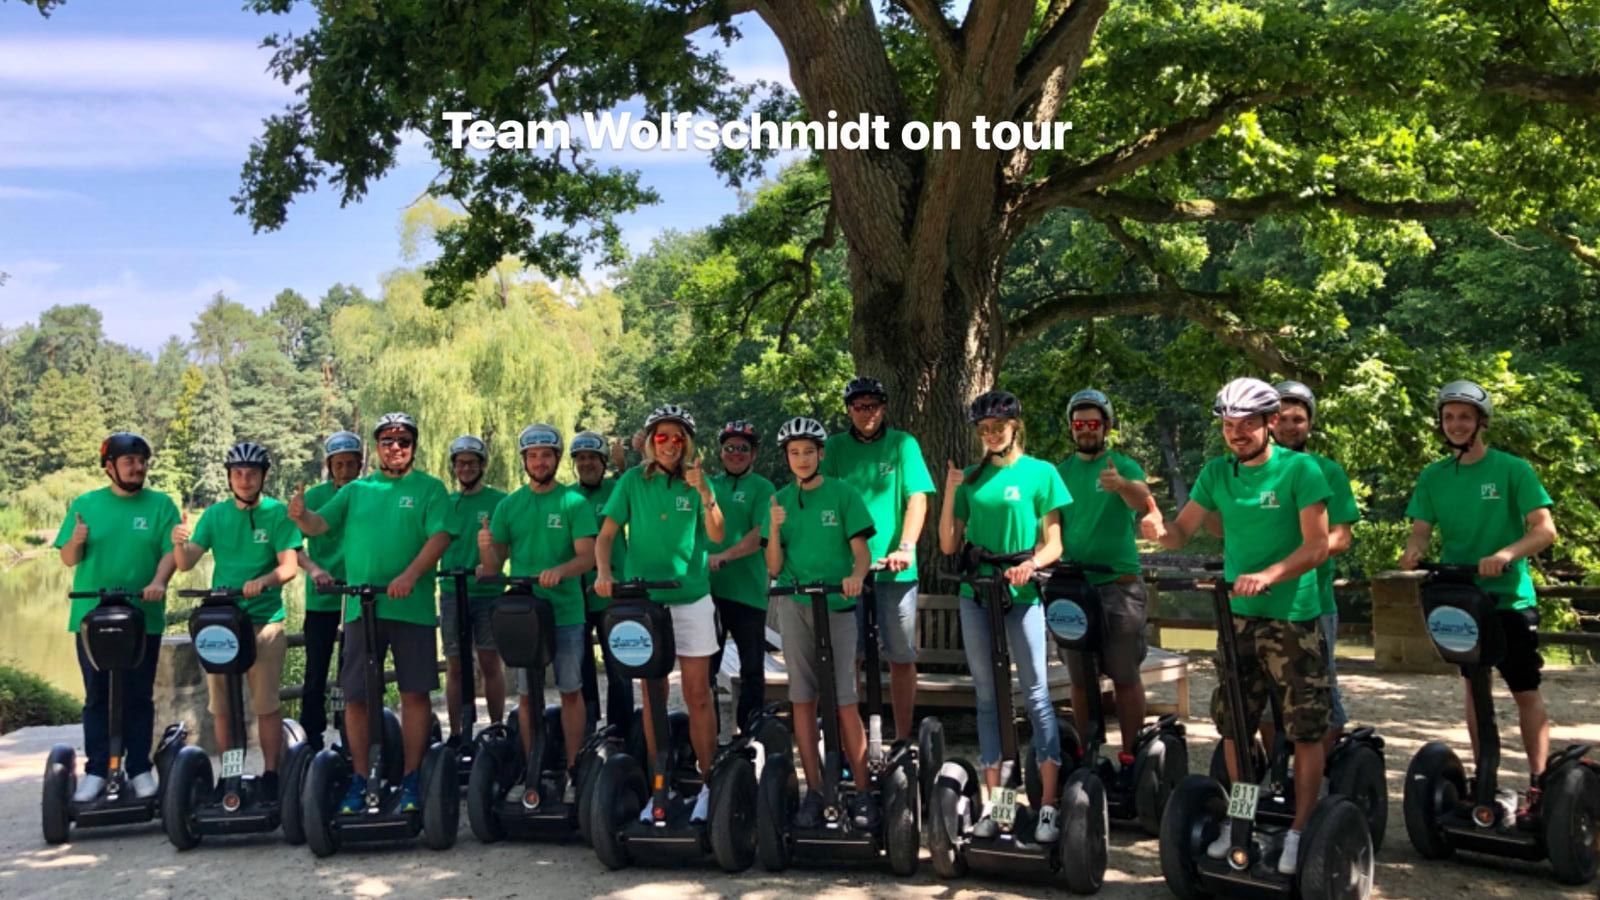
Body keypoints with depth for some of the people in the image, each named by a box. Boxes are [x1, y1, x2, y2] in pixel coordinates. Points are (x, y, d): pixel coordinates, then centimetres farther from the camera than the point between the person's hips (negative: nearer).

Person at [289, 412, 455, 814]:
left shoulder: (430, 488, 5)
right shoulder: (356, 490, 15)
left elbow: (439, 536, -9)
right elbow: (319, 524, 6)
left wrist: (410, 575, -24)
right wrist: (301, 516, -19)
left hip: (412, 607, -3)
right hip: (360, 607, 3)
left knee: (414, 692, 1)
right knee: (355, 695, 5)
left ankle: (410, 778, 12)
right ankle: (360, 780, 17)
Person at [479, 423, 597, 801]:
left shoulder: (574, 502, -2)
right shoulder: (509, 505, 7)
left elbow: (587, 557, -10)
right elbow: (493, 566, 6)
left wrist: (558, 572, -29)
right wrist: (485, 547, -16)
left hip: (566, 612, -3)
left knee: (571, 691, 4)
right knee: (527, 695, 8)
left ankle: (572, 770, 12)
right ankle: (532, 770, 17)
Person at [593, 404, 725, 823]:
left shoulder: (696, 481, 1)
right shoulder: (633, 481, 2)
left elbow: (716, 535, -10)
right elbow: (606, 534, -2)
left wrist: (704, 493, -25)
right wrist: (603, 572, -20)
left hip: (692, 598, -1)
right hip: (644, 597, 1)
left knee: (697, 695, 0)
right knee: (652, 695, 7)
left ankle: (707, 783, 9)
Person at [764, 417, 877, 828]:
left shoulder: (843, 494, 0)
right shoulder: (781, 500, 8)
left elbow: (861, 551, -4)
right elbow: (774, 567, 5)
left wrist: (856, 574, -26)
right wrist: (774, 528, -12)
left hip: (837, 605, -3)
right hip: (795, 605, 3)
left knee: (845, 701, -5)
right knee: (803, 699, 4)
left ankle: (863, 791, 3)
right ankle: (814, 791, 11)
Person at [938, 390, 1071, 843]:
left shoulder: (1040, 472, 0)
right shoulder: (973, 478, 10)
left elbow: (1054, 544, -1)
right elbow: (949, 544, 7)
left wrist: (1031, 564, -22)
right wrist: (950, 489, -2)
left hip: (1022, 595, -4)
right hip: (975, 595, 4)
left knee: (1036, 696, -5)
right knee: (987, 698, 8)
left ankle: (1049, 805, -1)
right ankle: (992, 802, 14)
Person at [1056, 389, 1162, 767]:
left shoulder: (1124, 466, -2)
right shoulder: (1061, 472, 11)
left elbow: (1145, 504, -22)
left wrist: (1121, 485, -43)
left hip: (1119, 582, -4)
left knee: (1125, 676, -1)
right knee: (1080, 678, 9)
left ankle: (1130, 755, 7)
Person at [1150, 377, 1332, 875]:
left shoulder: (1300, 469, -10)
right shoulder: (1216, 473, 5)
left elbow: (1317, 546, -14)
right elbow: (1182, 533, 4)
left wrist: (1268, 576, -29)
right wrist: (1160, 531, -19)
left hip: (1293, 618, -5)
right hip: (1238, 616, 5)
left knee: (1306, 731, 0)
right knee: (1234, 725, 11)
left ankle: (1300, 832, 10)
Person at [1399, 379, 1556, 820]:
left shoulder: (1513, 469, -7)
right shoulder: (1433, 476, 4)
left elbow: (1545, 530, -13)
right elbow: (1421, 530, 0)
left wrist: (1506, 555, -31)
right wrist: (1413, 551, -23)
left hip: (1509, 597, -4)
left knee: (1526, 691, 0)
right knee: (1474, 689, 11)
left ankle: (1538, 784, 7)